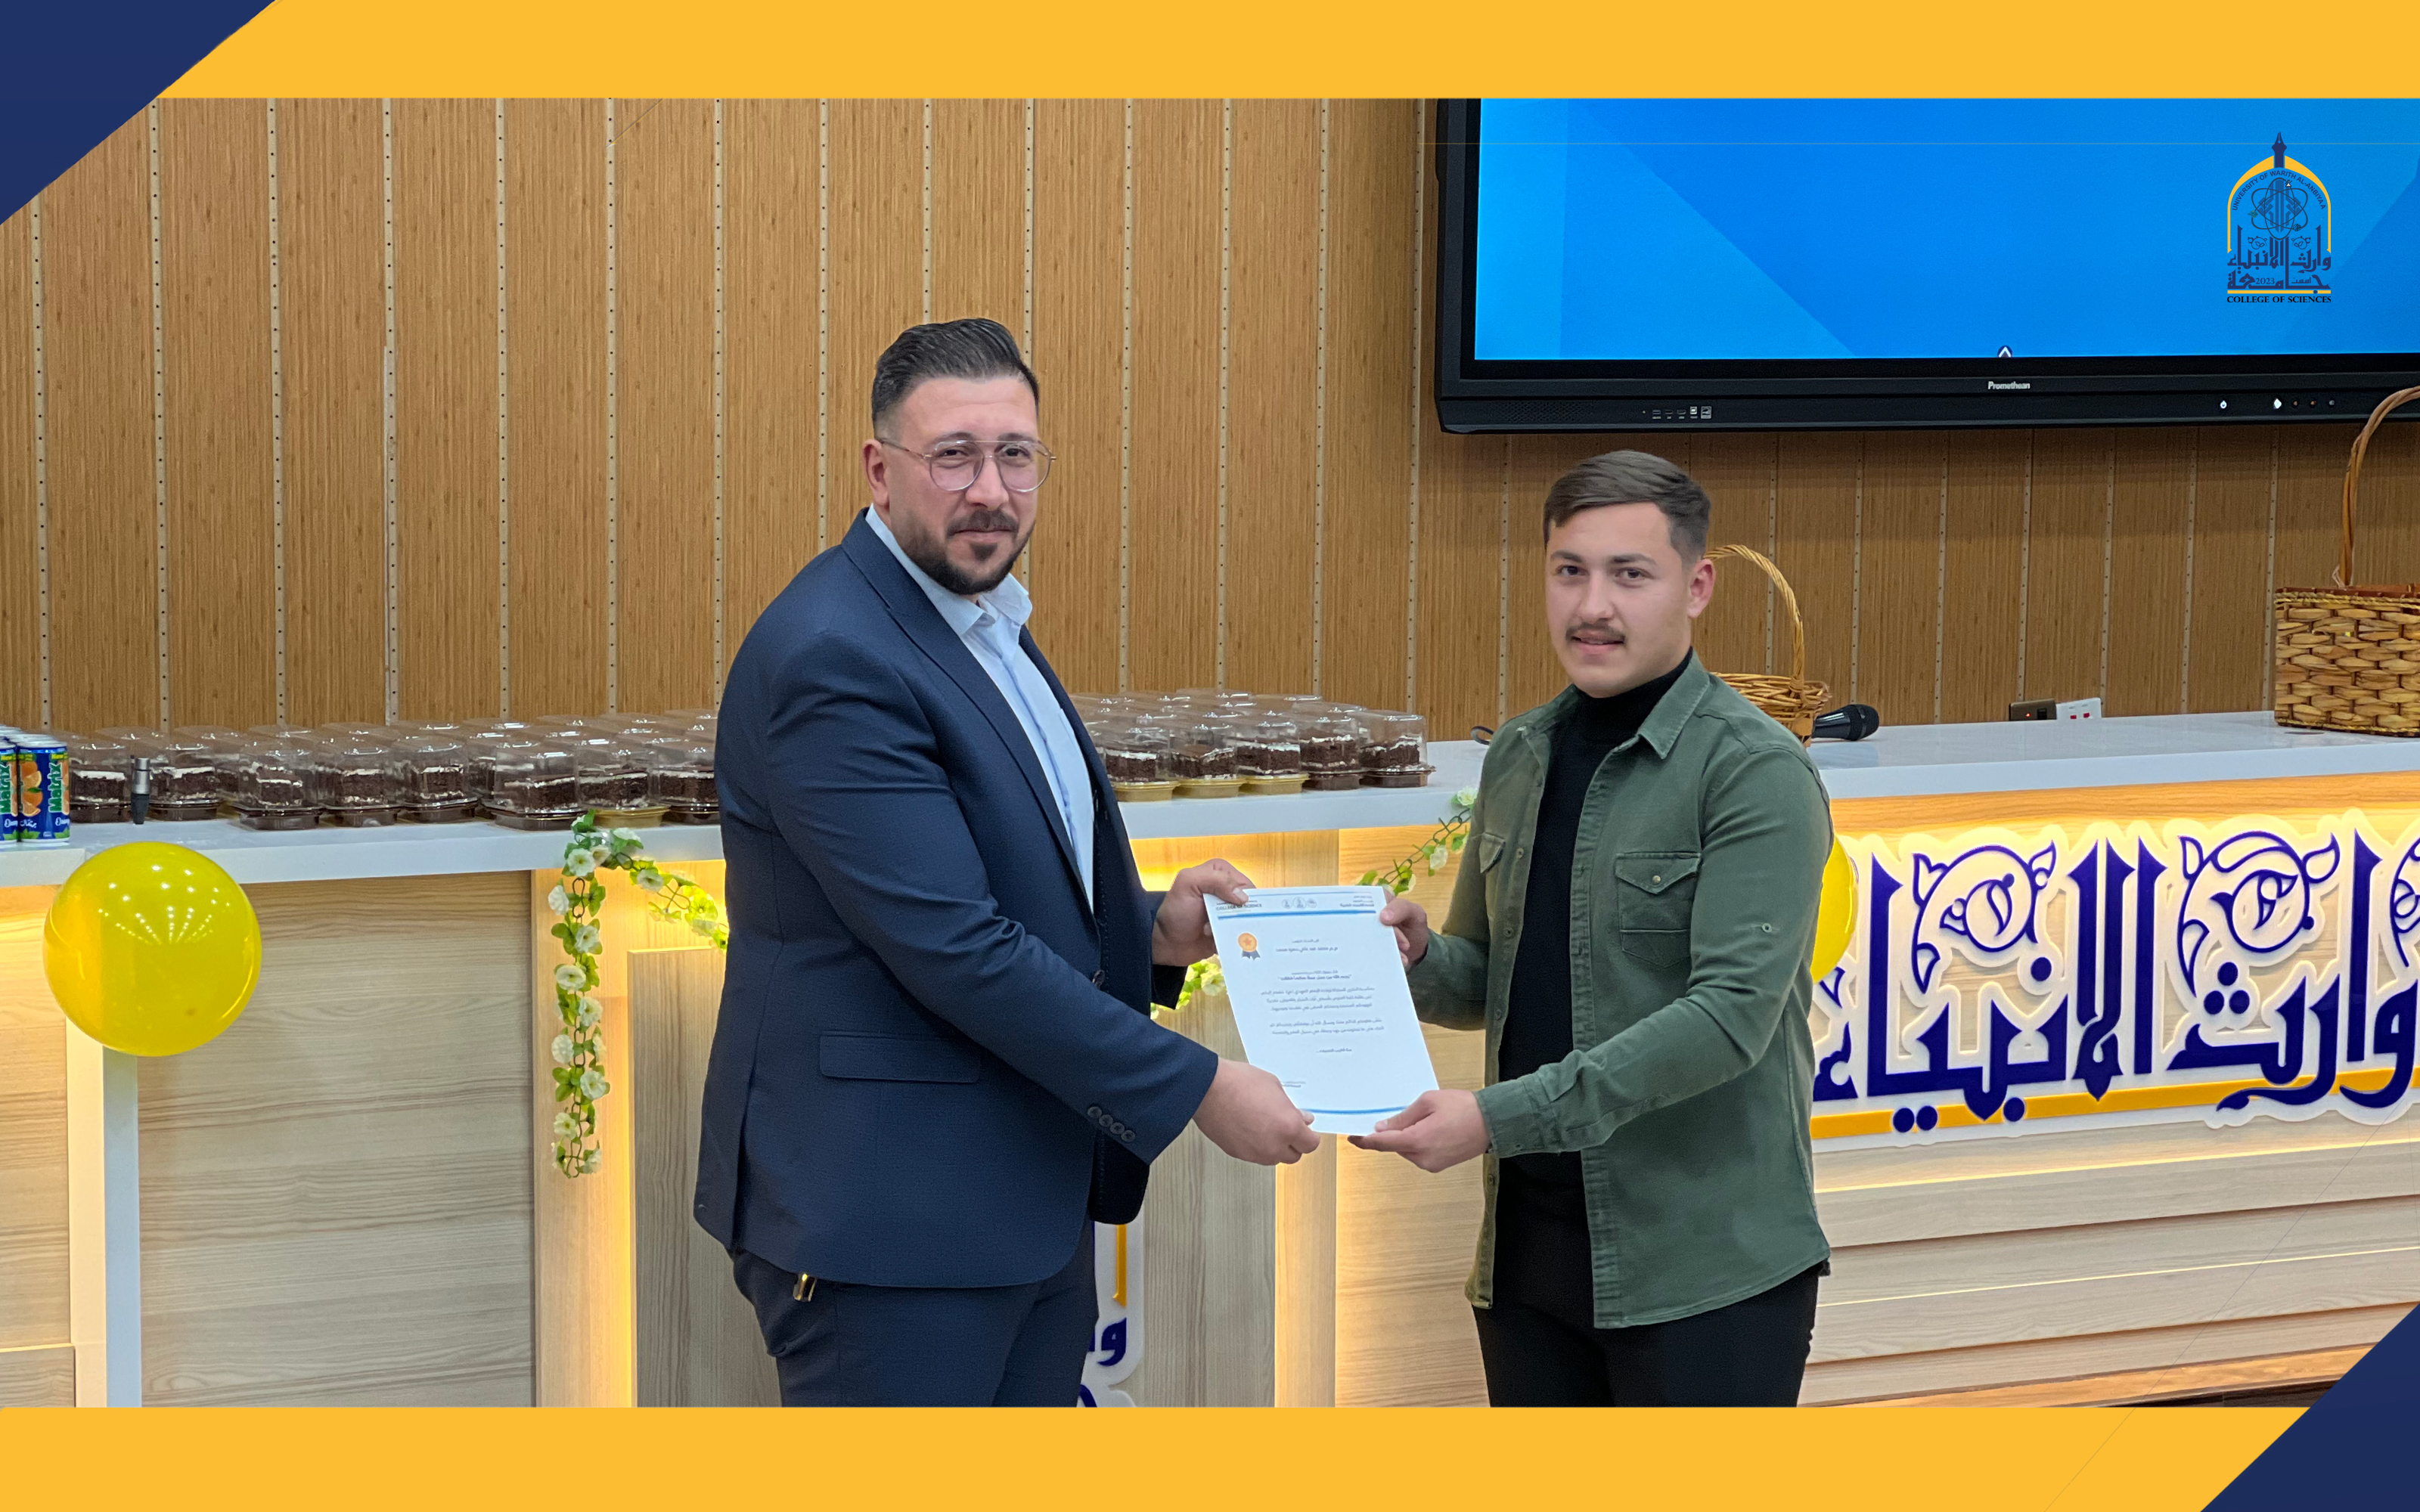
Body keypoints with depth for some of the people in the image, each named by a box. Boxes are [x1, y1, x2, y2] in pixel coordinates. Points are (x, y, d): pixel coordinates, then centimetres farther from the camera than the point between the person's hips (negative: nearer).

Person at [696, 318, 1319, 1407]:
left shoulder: (983, 624, 13)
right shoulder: (829, 658, -19)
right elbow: (952, 947, -24)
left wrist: (1153, 932, 1)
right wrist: (1196, 1090, -19)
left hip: (1031, 1206, 10)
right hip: (887, 1220, -10)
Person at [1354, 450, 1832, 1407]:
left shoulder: (1757, 771, -11)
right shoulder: (1518, 759, 11)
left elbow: (1731, 1012, -20)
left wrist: (1501, 1117, -26)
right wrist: (1417, 958, -4)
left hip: (1702, 1268, -6)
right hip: (1528, 1248, 6)